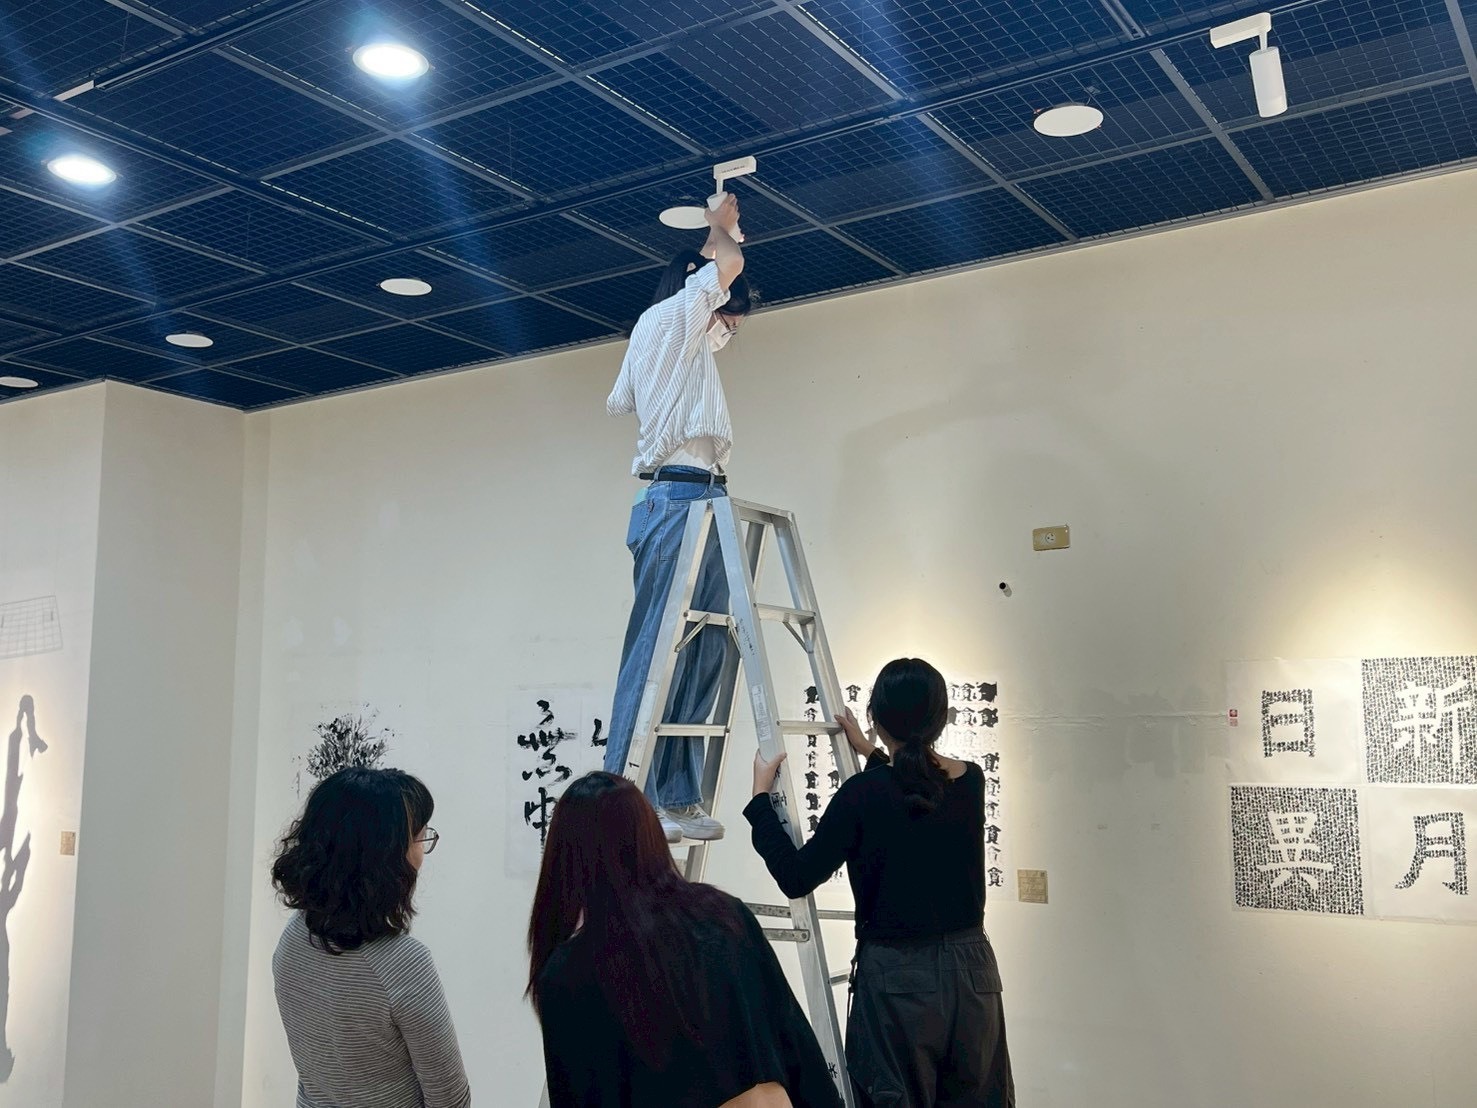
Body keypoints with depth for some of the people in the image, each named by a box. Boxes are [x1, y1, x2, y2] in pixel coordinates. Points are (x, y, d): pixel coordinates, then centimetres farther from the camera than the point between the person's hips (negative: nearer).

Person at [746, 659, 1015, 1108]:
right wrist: (870, 755, 27)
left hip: (897, 978, -4)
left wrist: (761, 795, 0)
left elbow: (796, 878, -8)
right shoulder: (971, 781, 0)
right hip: (972, 972, 5)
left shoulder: (863, 794, -14)